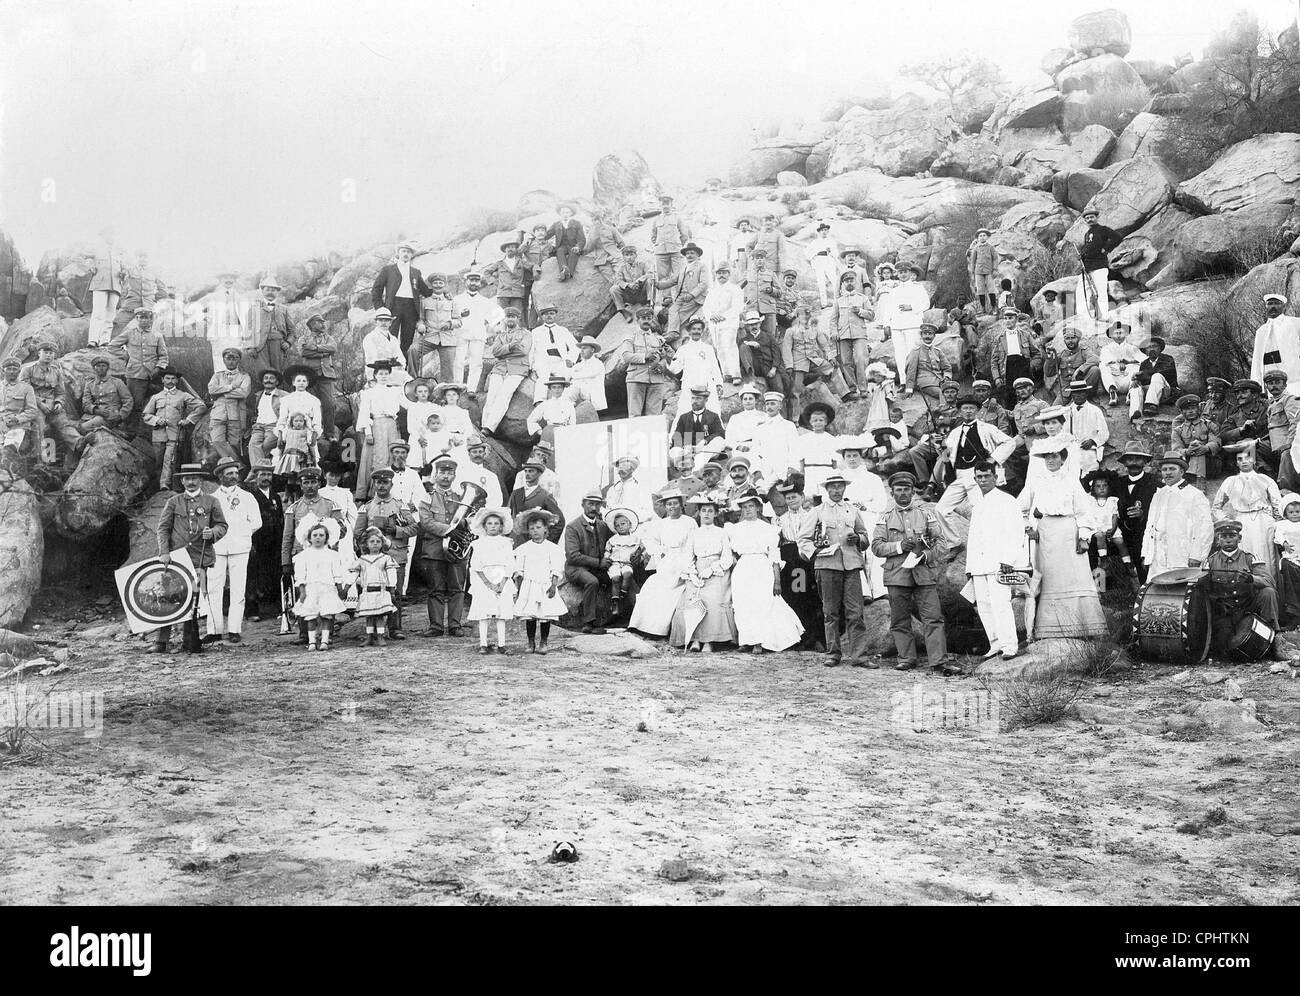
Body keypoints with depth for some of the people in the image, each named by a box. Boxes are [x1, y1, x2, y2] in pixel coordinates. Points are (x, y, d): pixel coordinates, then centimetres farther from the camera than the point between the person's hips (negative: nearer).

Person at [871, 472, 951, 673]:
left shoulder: (925, 513, 10)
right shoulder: (886, 517, 10)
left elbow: (940, 541, 9)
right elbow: (876, 546, 4)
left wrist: (927, 556, -9)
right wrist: (898, 546, -11)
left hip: (924, 574, -1)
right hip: (896, 575, 1)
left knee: (933, 618, -7)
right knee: (900, 621, 4)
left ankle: (939, 661, -8)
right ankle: (906, 659, 14)